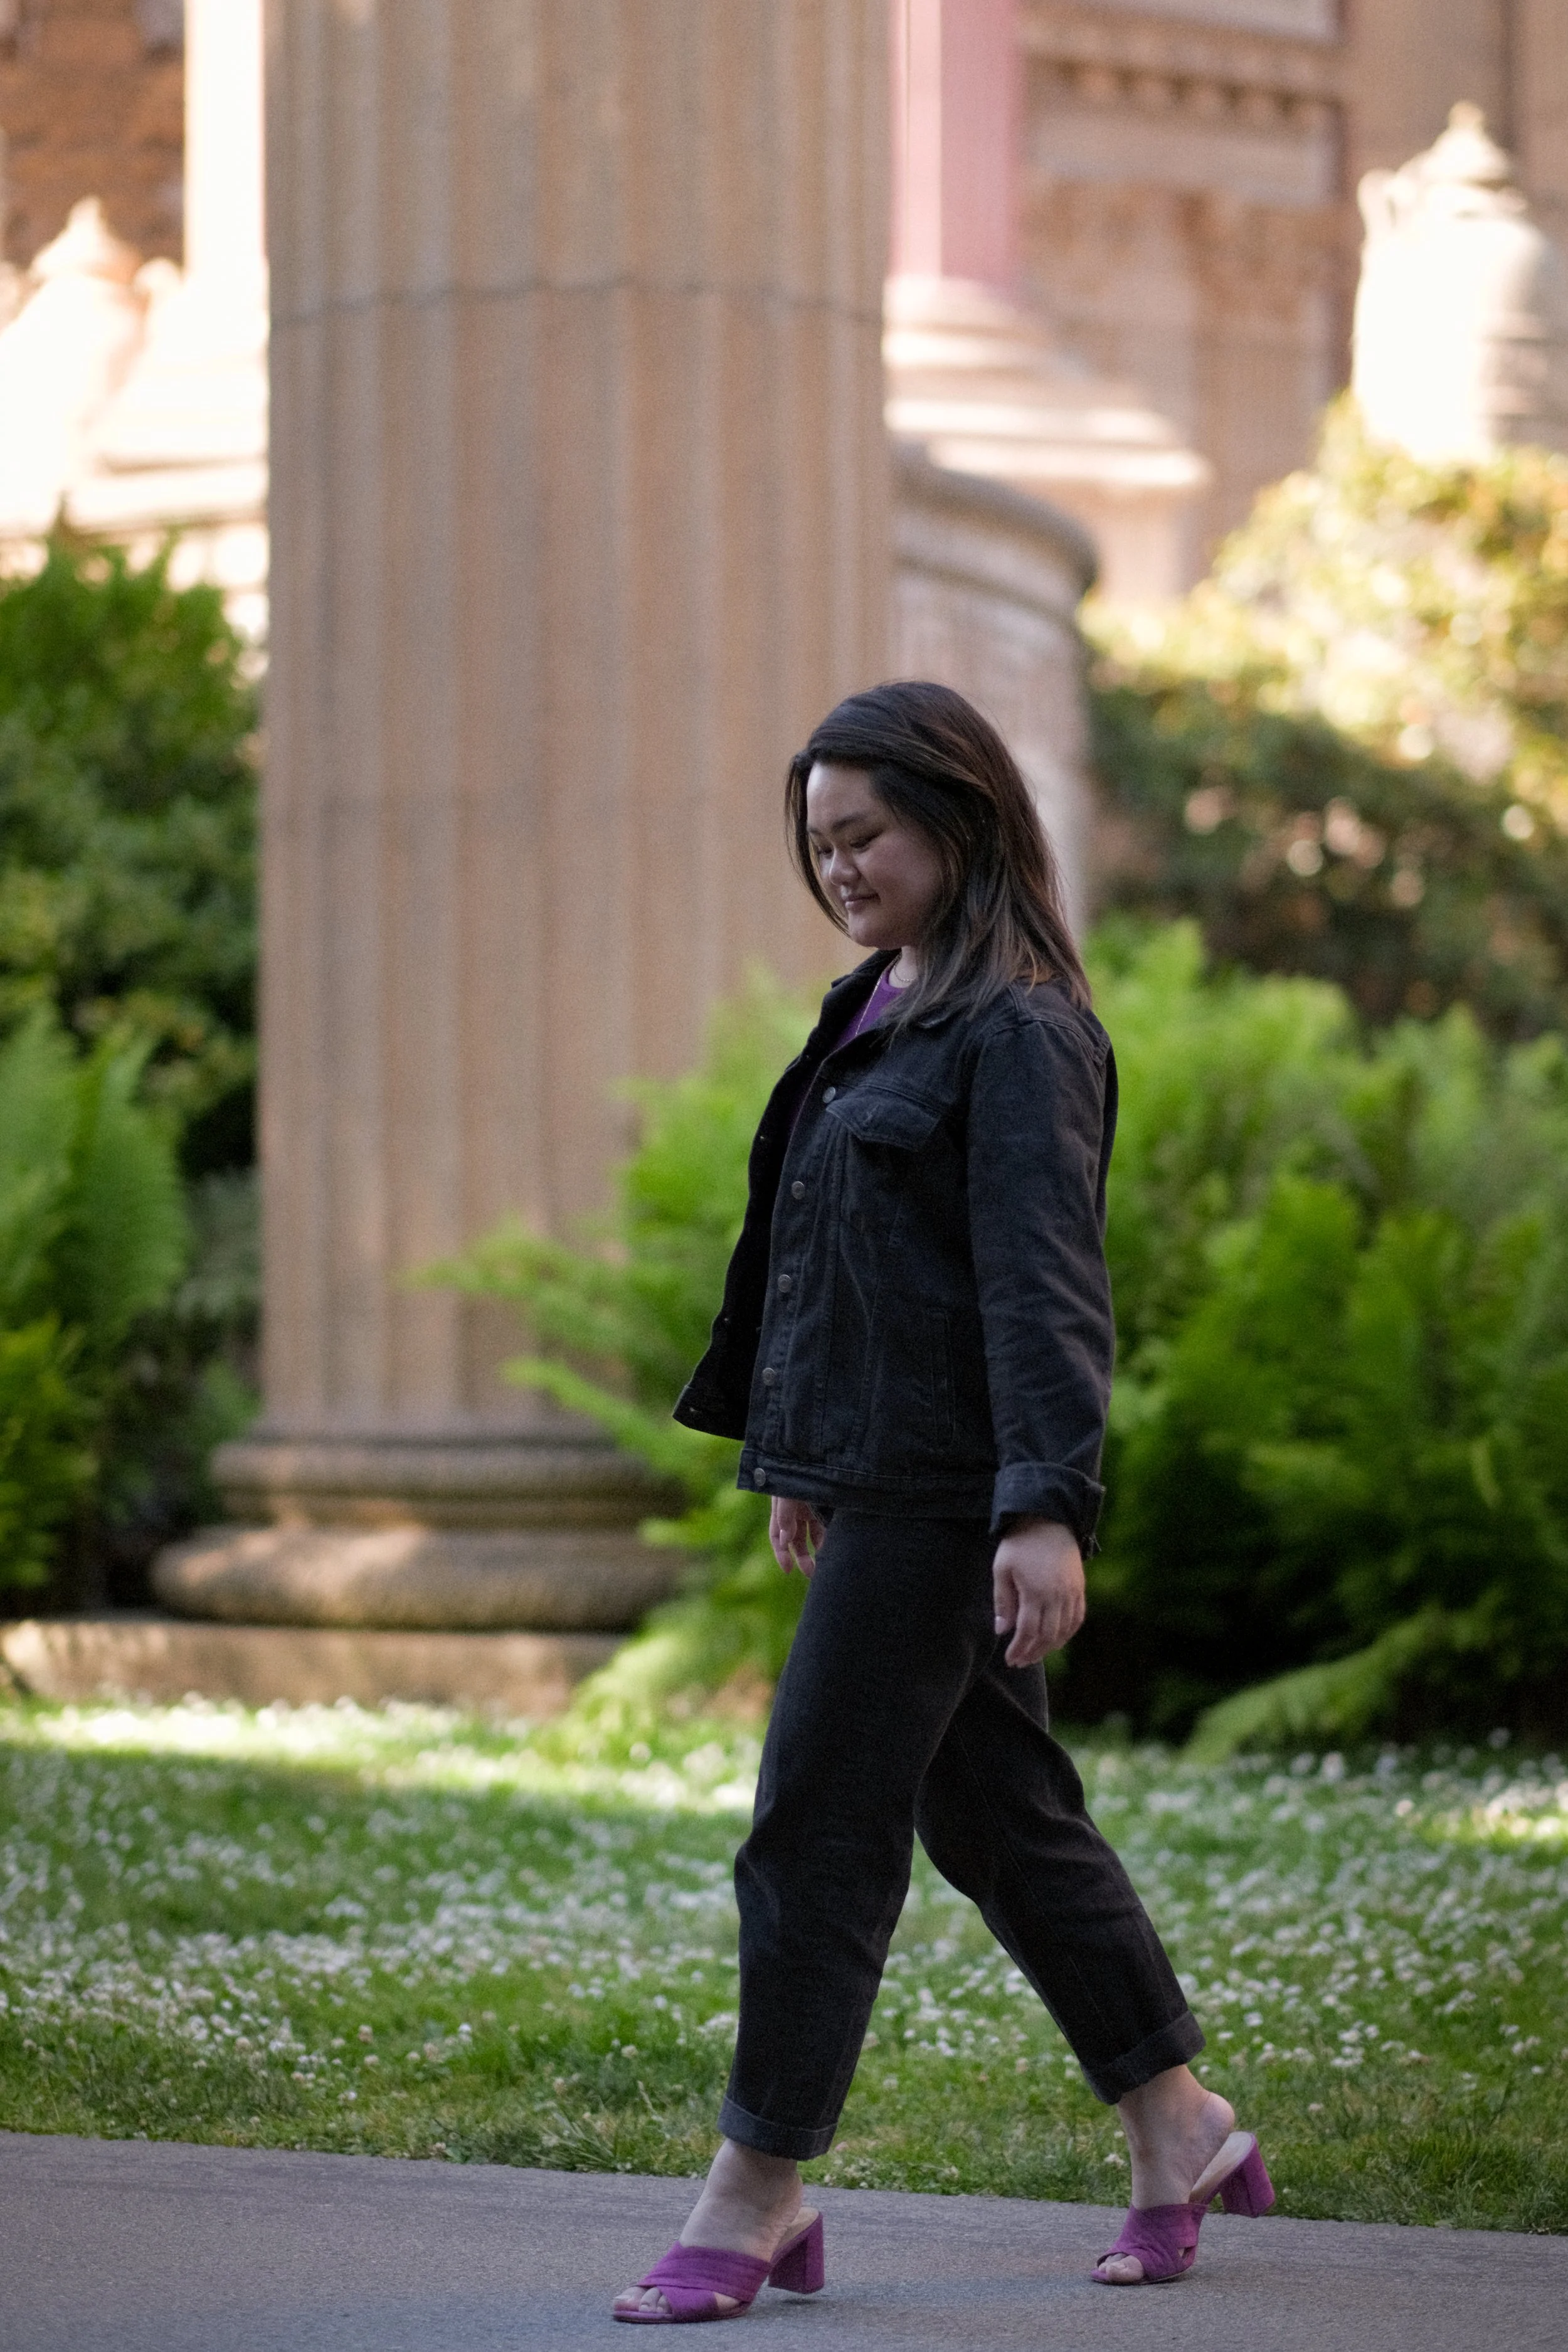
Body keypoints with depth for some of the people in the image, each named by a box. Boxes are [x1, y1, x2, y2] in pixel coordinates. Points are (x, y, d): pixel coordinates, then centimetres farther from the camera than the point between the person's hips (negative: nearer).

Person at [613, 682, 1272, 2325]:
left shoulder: (1019, 1034, -13)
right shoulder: (876, 1014, 15)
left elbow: (1045, 1281, -20)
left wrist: (1047, 1510, -26)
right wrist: (797, 1465, 26)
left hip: (946, 1495, -10)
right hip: (873, 1479, 10)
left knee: (818, 1828, -5)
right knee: (1001, 1818, 14)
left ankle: (756, 2196, 3)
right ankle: (1178, 2130, 24)